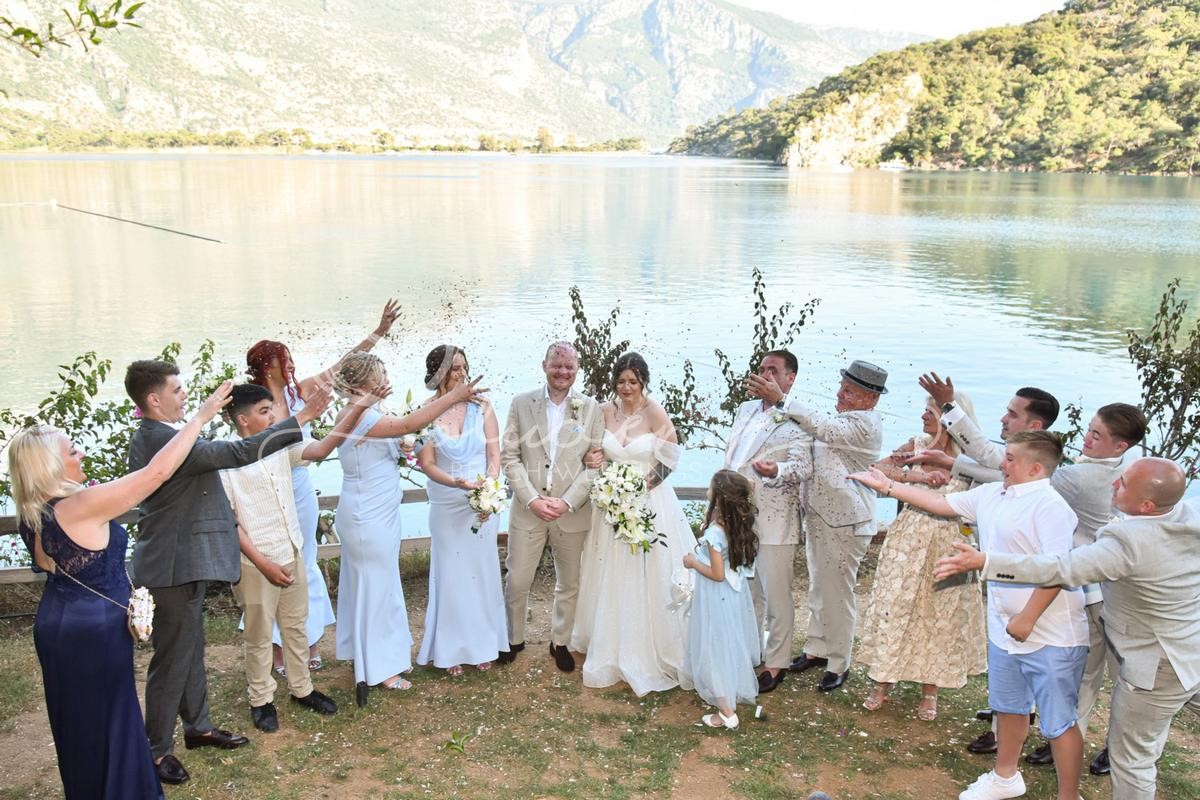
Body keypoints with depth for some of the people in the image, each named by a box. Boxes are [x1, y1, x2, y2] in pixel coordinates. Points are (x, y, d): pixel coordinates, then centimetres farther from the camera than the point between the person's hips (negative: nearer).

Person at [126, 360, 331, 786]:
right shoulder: (165, 441, -24)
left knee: (190, 649, 20)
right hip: (177, 563, -10)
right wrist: (301, 418, -27)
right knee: (172, 657, 3)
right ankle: (158, 749, 17)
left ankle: (198, 726, 34)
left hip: (181, 558, 10)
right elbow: (240, 452, -29)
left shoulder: (148, 437, 8)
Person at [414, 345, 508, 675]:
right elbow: (427, 464, -9)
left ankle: (483, 645, 27)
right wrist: (456, 482, -27)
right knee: (451, 575, 8)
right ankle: (451, 650, 22)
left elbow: (494, 456, -2)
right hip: (446, 505, -1)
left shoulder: (481, 408, -3)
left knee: (482, 572, 11)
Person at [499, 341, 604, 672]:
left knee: (569, 583, 13)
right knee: (517, 582, 7)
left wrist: (567, 502, -13)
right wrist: (533, 499, -12)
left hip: (572, 512, 0)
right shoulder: (521, 404, -1)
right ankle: (514, 639, 30)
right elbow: (509, 456, -3)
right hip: (528, 509, 0)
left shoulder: (591, 409, -1)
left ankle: (560, 642, 33)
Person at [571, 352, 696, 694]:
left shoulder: (655, 414, -11)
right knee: (611, 580, 14)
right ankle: (613, 649, 31)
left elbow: (668, 461, -8)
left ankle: (648, 653, 18)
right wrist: (593, 460, -8)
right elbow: (595, 450, 14)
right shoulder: (605, 411, 1)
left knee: (648, 579, 2)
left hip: (649, 503, -4)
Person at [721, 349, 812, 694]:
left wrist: (777, 471, -42)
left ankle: (777, 663, 18)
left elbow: (804, 466, -23)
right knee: (746, 591, 21)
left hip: (773, 522, -7)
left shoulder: (797, 420, -12)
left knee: (776, 596, 3)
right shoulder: (745, 410, 10)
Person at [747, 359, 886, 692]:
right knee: (818, 589, 19)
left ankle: (838, 664, 16)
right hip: (818, 516, 9)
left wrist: (781, 399, -36)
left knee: (837, 595, 1)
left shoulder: (866, 424, -18)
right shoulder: (843, 420, 11)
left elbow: (822, 427, -31)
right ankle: (817, 649, 34)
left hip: (844, 525, -9)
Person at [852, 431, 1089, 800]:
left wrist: (1027, 618, -23)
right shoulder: (989, 495, 7)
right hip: (1005, 629, 9)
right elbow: (942, 503, 17)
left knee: (1058, 722, 3)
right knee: (1008, 707, 25)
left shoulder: (1049, 506, -20)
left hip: (1050, 636, -9)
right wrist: (888, 486, 17)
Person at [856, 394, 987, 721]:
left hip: (947, 542, -2)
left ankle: (929, 690, 22)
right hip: (908, 537, 2)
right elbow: (879, 467, -8)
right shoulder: (918, 445, 0)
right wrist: (910, 475, -23)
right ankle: (883, 681, 19)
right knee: (895, 606, 5)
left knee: (939, 614, 7)